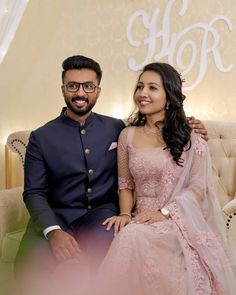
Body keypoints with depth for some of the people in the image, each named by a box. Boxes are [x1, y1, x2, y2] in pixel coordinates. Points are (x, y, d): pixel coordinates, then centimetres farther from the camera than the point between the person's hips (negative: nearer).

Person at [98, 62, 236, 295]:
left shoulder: (190, 137, 1)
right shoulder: (127, 135, 10)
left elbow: (198, 186, -4)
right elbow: (125, 184, 12)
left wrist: (163, 212, -17)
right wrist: (125, 214, -7)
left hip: (178, 220, -3)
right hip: (141, 218, 3)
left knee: (135, 237, -33)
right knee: (125, 235, -31)